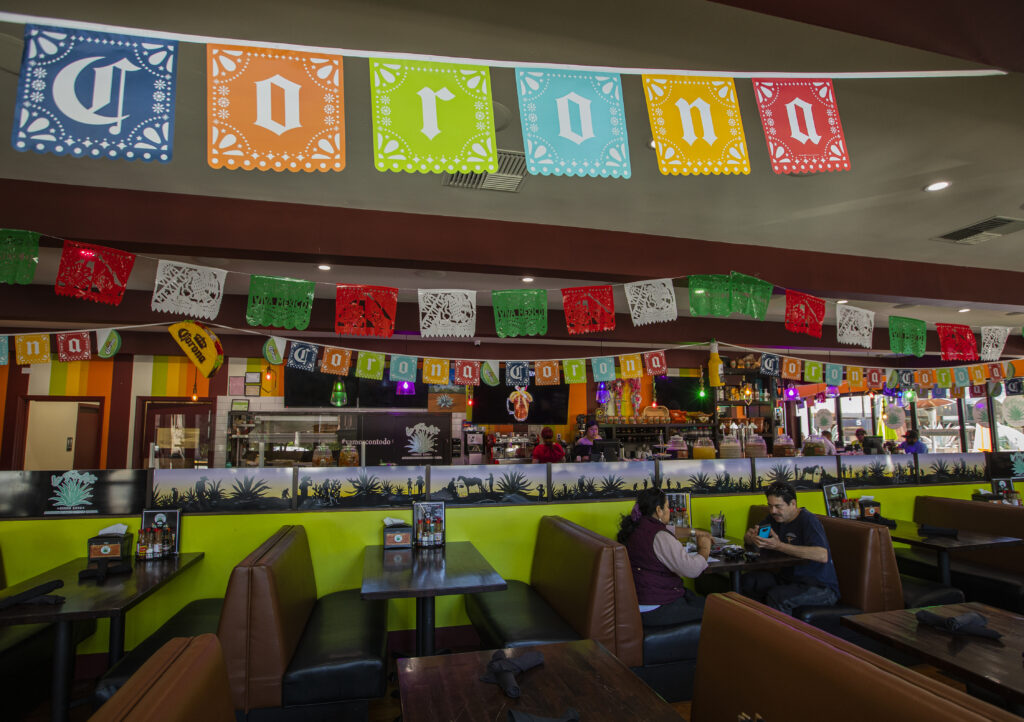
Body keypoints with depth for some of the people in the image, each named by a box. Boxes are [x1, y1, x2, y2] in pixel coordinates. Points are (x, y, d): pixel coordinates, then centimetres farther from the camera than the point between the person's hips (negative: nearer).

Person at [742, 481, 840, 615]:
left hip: (821, 587, -8)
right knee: (748, 580, -12)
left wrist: (779, 546, -36)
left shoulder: (808, 520, -17)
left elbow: (822, 555, -33)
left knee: (776, 596, -32)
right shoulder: (775, 517, 6)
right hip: (789, 578, 8)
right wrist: (752, 536, -14)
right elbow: (747, 538, 13)